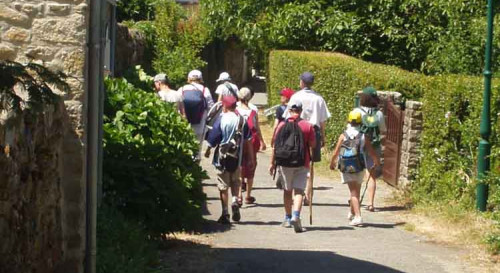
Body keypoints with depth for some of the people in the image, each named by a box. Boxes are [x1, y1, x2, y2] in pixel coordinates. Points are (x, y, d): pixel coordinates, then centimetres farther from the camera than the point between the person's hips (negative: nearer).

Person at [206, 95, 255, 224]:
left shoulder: (221, 119, -10)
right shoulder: (242, 120, 1)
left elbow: (213, 139, -7)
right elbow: (248, 141, 2)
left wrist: (208, 151, 10)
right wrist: (250, 158, 8)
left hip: (223, 156, -3)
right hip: (237, 156, 3)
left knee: (223, 186, 4)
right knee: (235, 183, 21)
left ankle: (225, 214, 5)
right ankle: (235, 201, -5)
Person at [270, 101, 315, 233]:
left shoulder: (282, 125, 0)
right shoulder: (307, 126, -4)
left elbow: (274, 146, 2)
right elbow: (312, 144, 1)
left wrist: (272, 163, 9)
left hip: (284, 163, 2)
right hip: (302, 163, -2)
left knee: (287, 190, 16)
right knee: (298, 191, -3)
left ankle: (288, 218, 25)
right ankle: (296, 216, -23)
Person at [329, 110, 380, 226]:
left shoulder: (343, 136, -5)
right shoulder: (363, 137, -4)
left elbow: (335, 153, -3)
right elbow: (372, 153, 0)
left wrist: (332, 164, 17)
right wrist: (377, 162, 21)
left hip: (346, 168, -1)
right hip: (359, 168, 1)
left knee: (354, 193, 1)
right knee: (356, 192, 19)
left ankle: (358, 217, -13)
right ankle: (352, 213, 36)